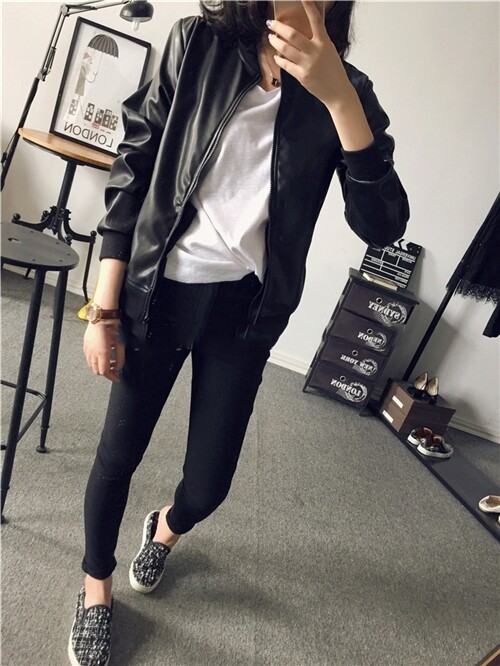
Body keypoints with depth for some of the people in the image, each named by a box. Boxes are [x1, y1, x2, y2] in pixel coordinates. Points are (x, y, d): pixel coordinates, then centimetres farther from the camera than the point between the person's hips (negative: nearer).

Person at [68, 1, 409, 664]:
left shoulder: (345, 90, 2)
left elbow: (382, 224, -10)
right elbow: (132, 170, -2)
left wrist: (338, 97, -21)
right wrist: (104, 307, -5)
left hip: (244, 313, 1)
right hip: (159, 293, 0)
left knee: (208, 485, 6)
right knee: (118, 454, 7)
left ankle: (166, 527, 47)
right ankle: (96, 590, 40)